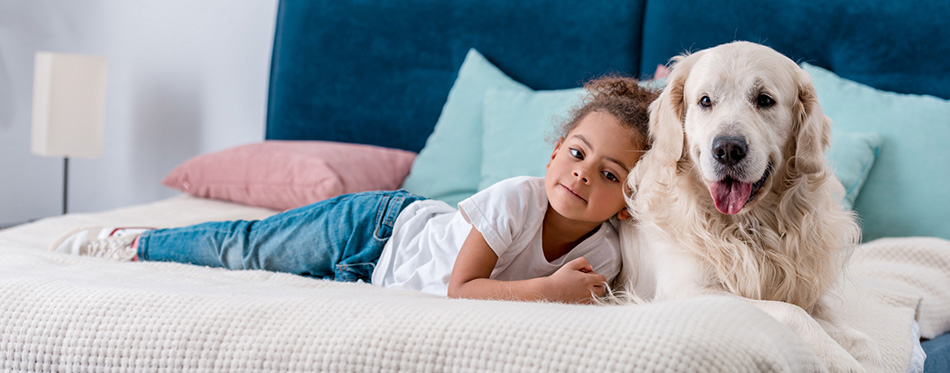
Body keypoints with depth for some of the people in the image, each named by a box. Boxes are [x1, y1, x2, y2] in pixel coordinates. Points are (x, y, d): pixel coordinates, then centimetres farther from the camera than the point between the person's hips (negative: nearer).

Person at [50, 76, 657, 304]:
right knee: (242, 249, 7)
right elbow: (460, 286, -33)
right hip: (375, 228, -4)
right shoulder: (516, 199, -33)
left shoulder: (604, 254, -20)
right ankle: (135, 241, 32)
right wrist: (549, 289, -41)